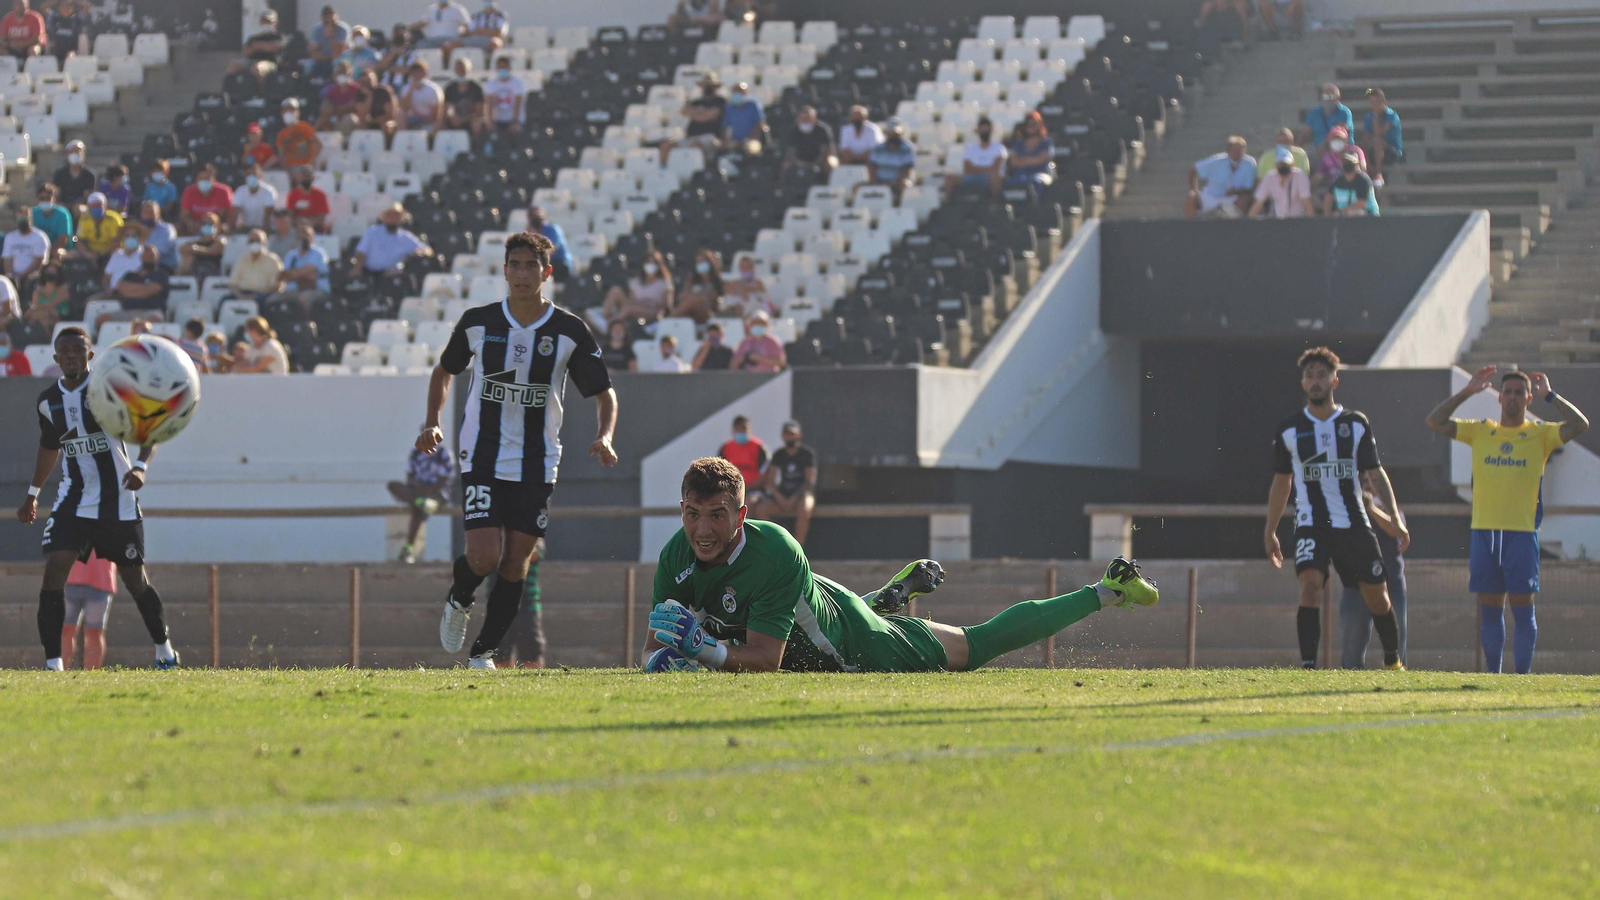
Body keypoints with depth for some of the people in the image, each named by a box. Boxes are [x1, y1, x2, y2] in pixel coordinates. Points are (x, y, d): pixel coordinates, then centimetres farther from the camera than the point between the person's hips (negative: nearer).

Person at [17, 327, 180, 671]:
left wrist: (140, 467, -28)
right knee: (54, 569, -17)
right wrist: (32, 494, 25)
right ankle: (53, 664, -17)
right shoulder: (49, 401, 4)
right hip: (72, 502, 3)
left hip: (117, 502, -3)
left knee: (134, 579, 7)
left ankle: (164, 650, 31)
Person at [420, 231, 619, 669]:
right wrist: (432, 422, 3)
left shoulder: (570, 331, -4)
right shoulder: (477, 322, -2)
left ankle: (484, 651, 16)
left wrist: (604, 436, -16)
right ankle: (459, 601, 21)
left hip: (537, 464, 1)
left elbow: (603, 392, 3)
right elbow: (444, 370, 16)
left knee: (515, 565, 0)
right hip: (482, 458, -1)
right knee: (485, 558, -14)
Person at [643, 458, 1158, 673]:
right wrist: (665, 660, -41)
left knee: (981, 644, 9)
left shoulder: (775, 554, -42)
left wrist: (707, 650, -55)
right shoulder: (676, 557, -25)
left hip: (858, 646, -6)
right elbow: (653, 644, -18)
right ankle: (897, 594, 62)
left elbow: (765, 657, -41)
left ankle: (1106, 592, 25)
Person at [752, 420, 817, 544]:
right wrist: (779, 498, -11)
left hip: (801, 493, -4)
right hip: (782, 494, 4)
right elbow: (770, 482, 7)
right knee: (761, 509, -24)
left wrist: (794, 498, -17)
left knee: (804, 510, -38)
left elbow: (810, 481, -6)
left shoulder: (807, 454, 0)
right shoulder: (779, 455, 10)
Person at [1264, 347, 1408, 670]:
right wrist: (1269, 532, 16)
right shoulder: (1289, 430, 5)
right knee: (1310, 583, -23)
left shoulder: (1356, 425, 6)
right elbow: (1282, 482, 15)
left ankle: (1393, 661, 26)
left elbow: (1375, 474, 7)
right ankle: (1308, 665, -27)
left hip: (1354, 523, 1)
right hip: (1311, 525, -1)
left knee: (1376, 593, 5)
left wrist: (1396, 518, -2)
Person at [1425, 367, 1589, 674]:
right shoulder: (1480, 431, 11)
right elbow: (1435, 421, 6)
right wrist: (1467, 393, 1)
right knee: (1489, 608, 5)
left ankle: (1523, 674, -1)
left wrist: (1550, 395, -4)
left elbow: (1579, 425, -9)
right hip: (1484, 530, 3)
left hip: (1522, 531, -2)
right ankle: (1493, 675, 11)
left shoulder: (1540, 434, 5)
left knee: (1522, 607, -4)